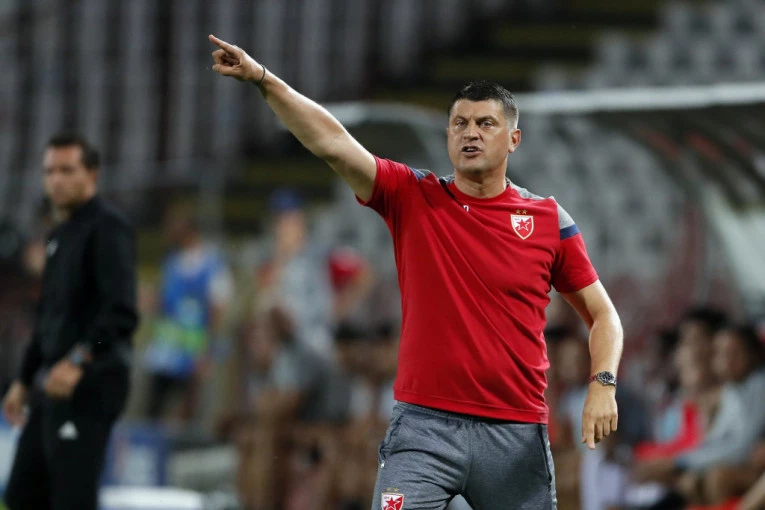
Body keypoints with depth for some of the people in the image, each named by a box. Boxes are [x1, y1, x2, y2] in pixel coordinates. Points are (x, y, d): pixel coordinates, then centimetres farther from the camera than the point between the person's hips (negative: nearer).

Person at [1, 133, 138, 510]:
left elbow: (120, 313, -20)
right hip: (53, 386, 9)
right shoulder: (59, 235, 19)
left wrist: (77, 361, -28)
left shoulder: (107, 228, -9)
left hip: (88, 387, -9)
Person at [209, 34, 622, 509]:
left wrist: (603, 384, -6)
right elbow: (333, 143, -7)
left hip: (516, 434, 1)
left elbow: (603, 314, 11)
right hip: (425, 424, -1)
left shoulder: (549, 220, 5)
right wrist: (262, 77, -18)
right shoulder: (413, 198, 4)